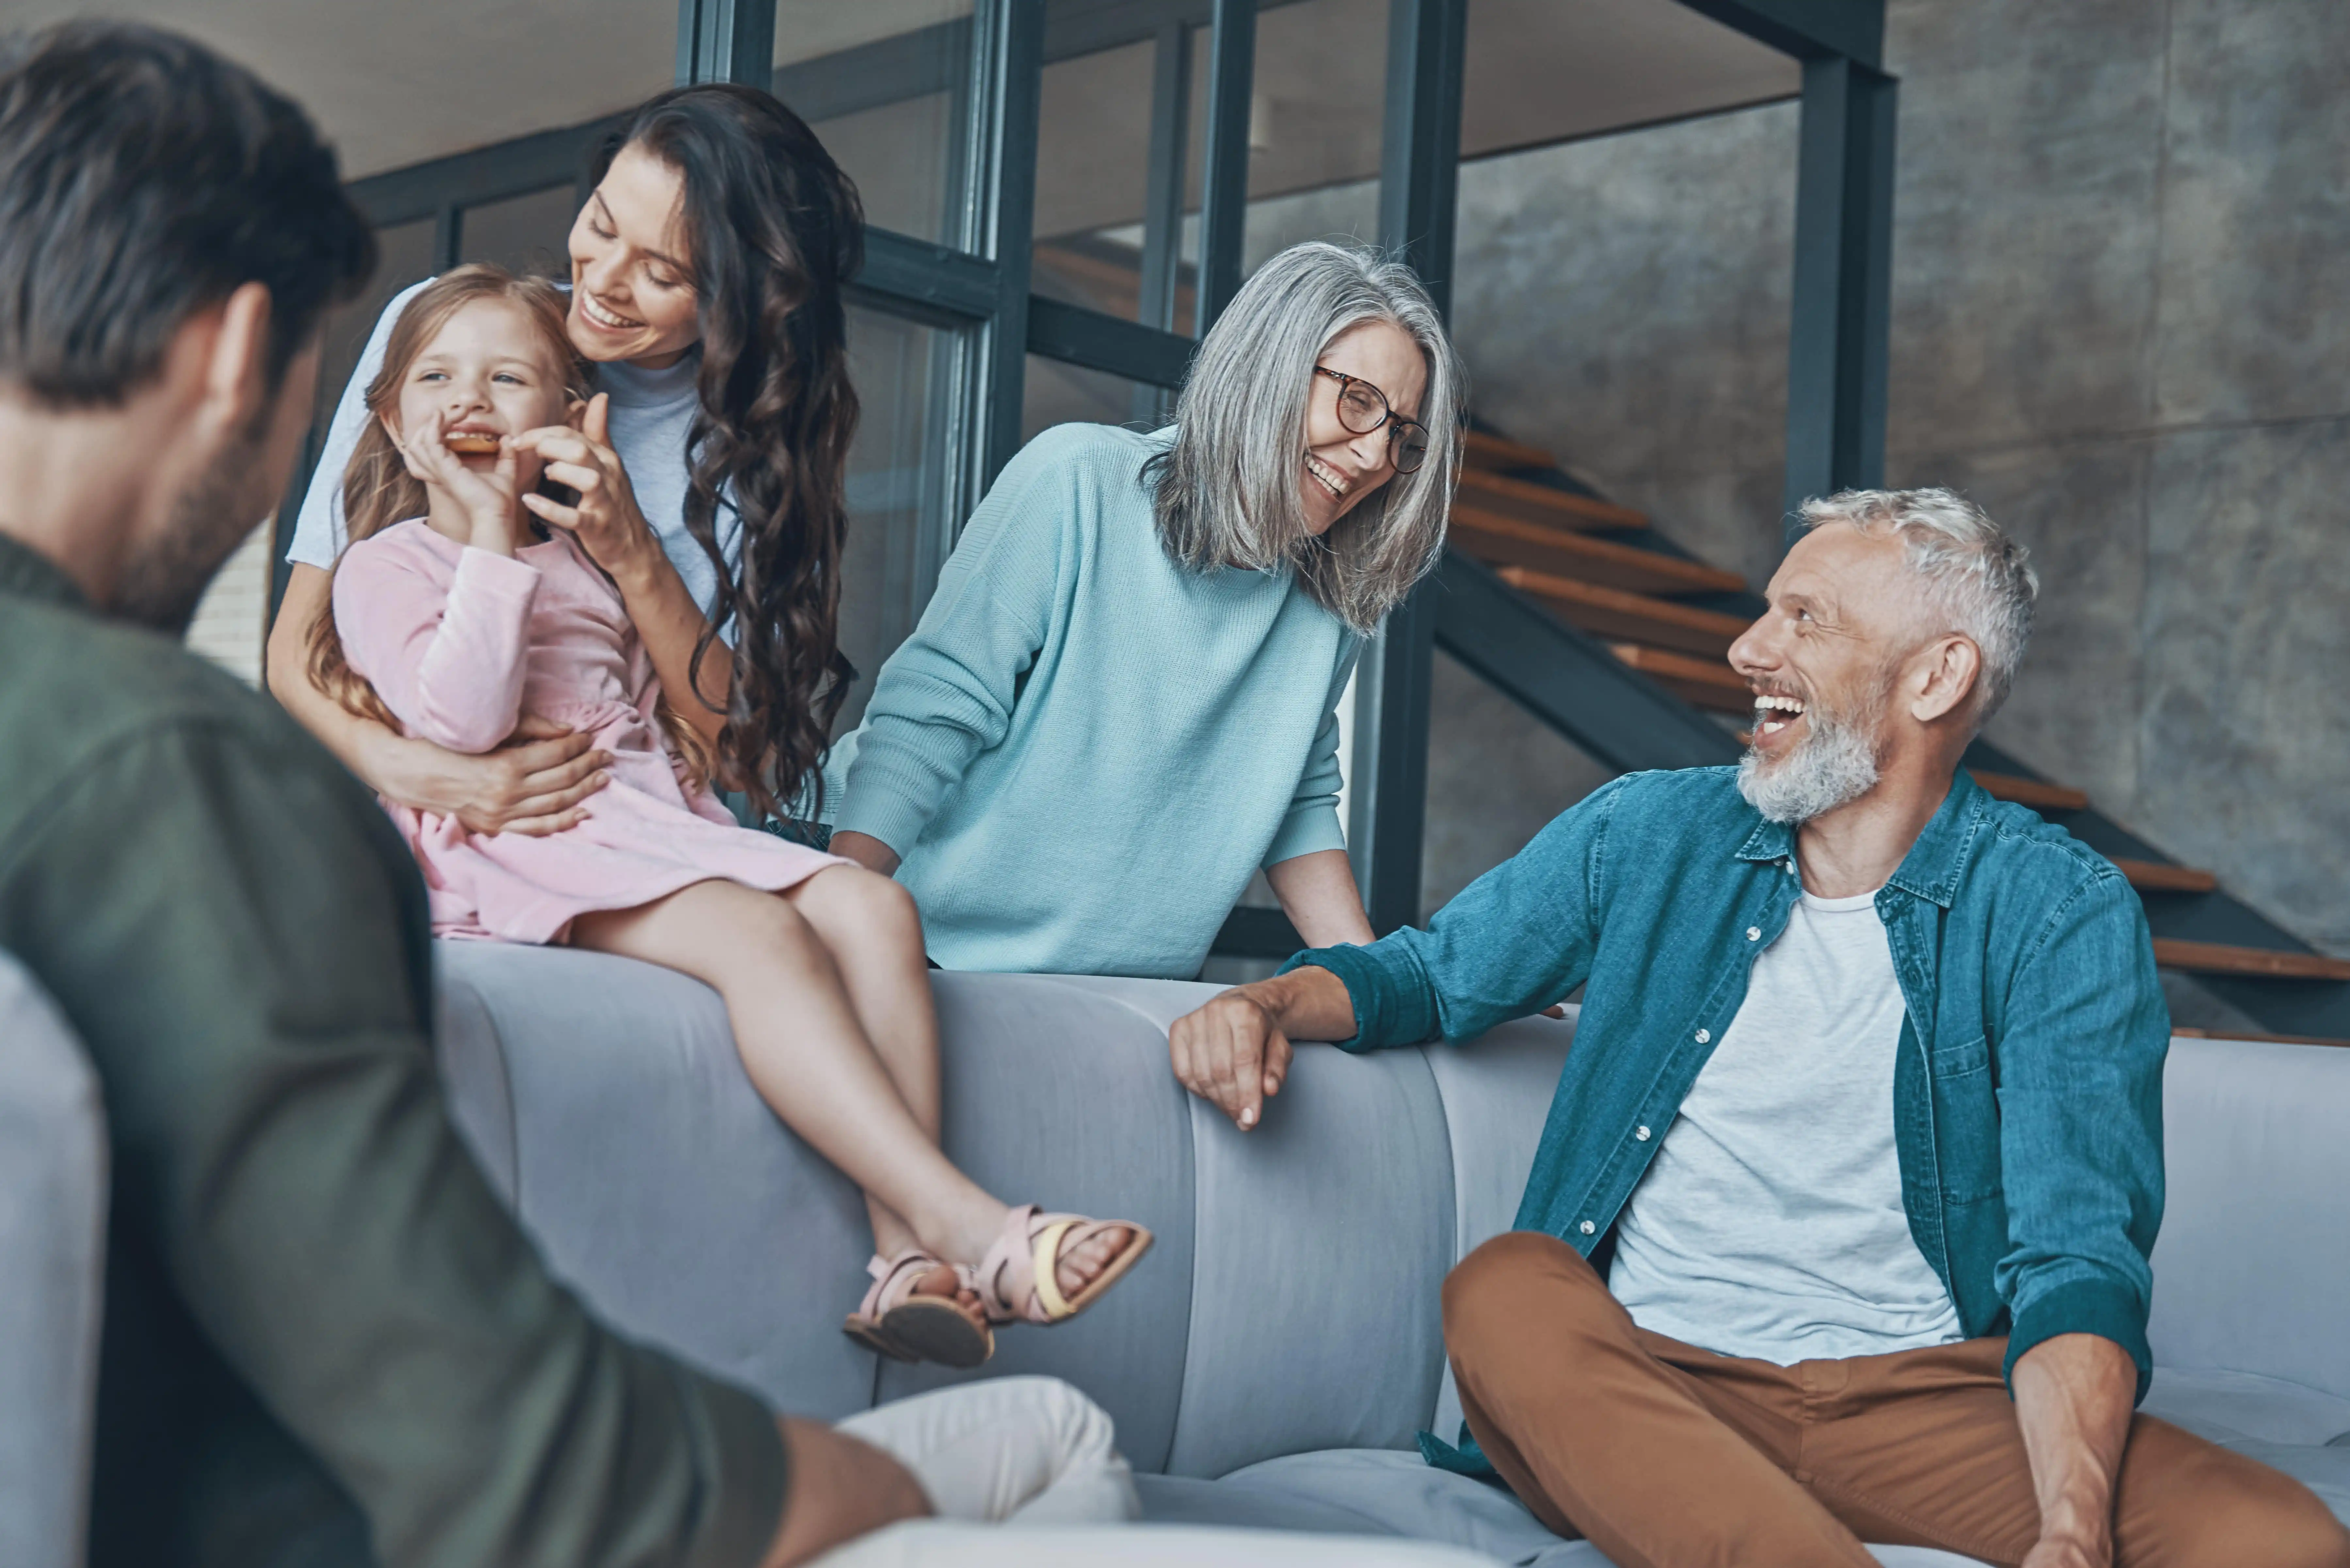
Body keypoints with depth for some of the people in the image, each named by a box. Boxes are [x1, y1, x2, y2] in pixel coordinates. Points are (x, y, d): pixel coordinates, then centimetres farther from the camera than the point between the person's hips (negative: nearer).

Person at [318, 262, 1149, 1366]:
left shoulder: (589, 562, 30)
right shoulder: (386, 565, 10)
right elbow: (462, 718, -9)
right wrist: (492, 537, -4)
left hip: (658, 816, 7)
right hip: (526, 832, -6)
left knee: (870, 905, -22)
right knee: (758, 933, -34)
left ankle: (906, 1252, -35)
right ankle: (974, 1229, -44)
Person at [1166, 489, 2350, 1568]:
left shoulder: (2062, 916, 1)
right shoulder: (1651, 836, 11)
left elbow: (2078, 1255, -8)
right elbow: (1431, 971, 22)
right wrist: (1272, 1003, -2)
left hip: (1923, 1392, -1)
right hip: (1648, 1374, 2)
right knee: (1504, 1291, -32)